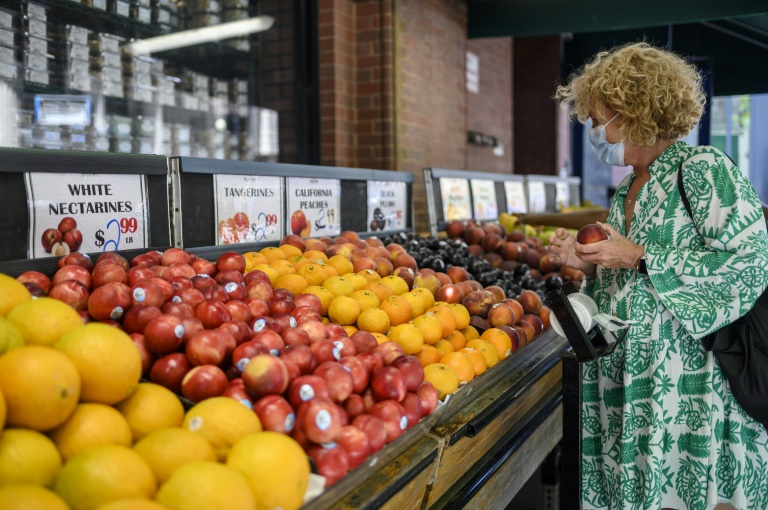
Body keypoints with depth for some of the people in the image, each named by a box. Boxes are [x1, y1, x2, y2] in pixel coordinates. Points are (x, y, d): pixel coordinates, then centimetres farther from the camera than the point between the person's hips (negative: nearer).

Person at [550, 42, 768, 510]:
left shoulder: (704, 169, -9)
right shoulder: (626, 192, 14)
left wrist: (638, 257, -16)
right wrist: (588, 263, 1)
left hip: (692, 379, -7)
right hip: (629, 381, 7)